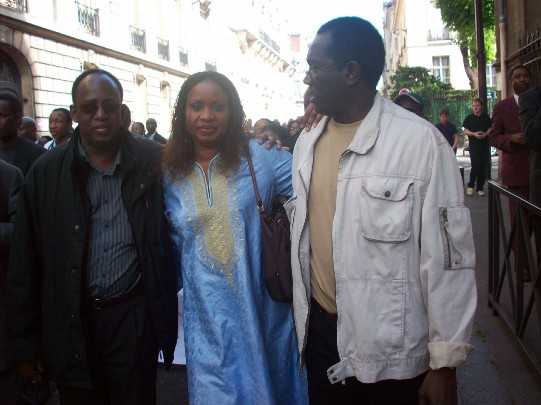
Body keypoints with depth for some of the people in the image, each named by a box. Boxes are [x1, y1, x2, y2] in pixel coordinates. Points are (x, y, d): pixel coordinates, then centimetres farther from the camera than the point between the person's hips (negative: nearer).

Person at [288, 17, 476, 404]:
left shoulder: (421, 142, -15)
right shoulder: (306, 143, 4)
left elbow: (447, 259, -14)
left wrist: (445, 364, -10)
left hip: (395, 354, -5)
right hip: (320, 332, 5)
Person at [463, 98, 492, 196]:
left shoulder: (486, 117, 9)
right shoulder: (469, 118, 5)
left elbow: (490, 129, 11)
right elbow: (465, 131, 3)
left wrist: (485, 134, -9)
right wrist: (474, 134, -15)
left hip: (485, 145, 2)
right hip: (474, 146, -2)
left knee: (482, 167, 3)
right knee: (476, 166, -13)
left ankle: (480, 188, 12)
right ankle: (470, 186, 5)